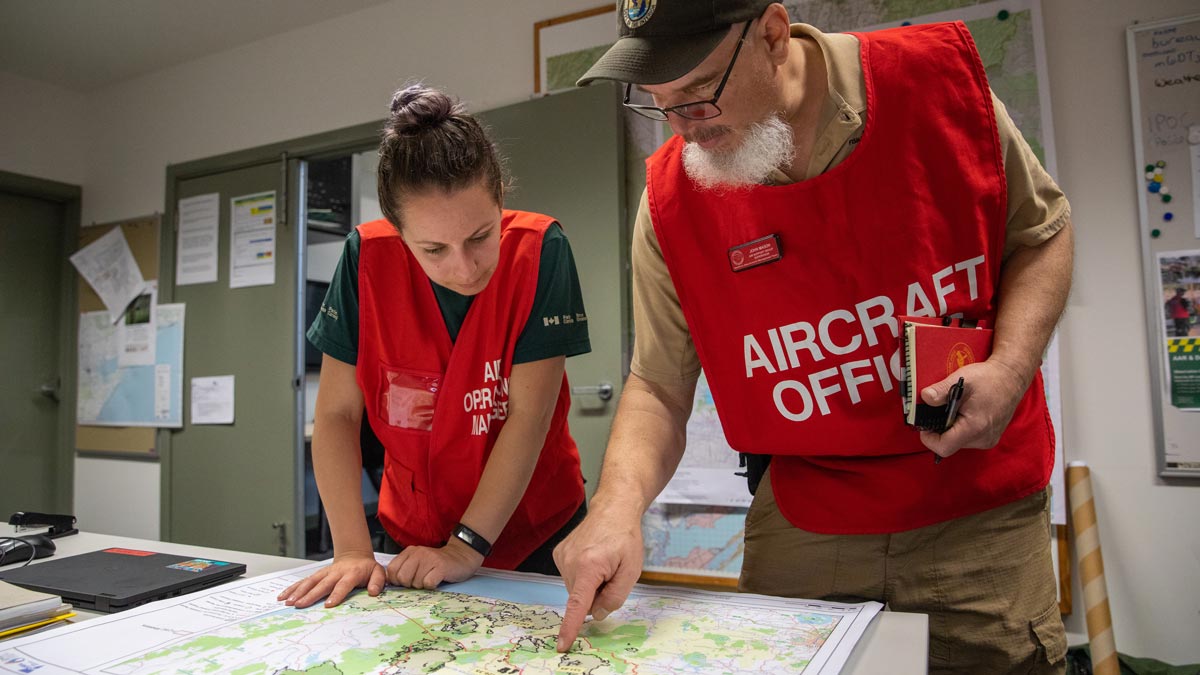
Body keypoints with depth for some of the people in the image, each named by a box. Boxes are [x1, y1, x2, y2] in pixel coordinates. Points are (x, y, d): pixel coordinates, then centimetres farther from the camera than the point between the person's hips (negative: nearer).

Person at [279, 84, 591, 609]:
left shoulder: (537, 249, -21)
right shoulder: (368, 256, -15)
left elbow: (529, 414, -20)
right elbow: (336, 414, -10)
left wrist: (466, 547, -20)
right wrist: (352, 550, -18)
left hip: (534, 533, -1)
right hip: (412, 535, 1)